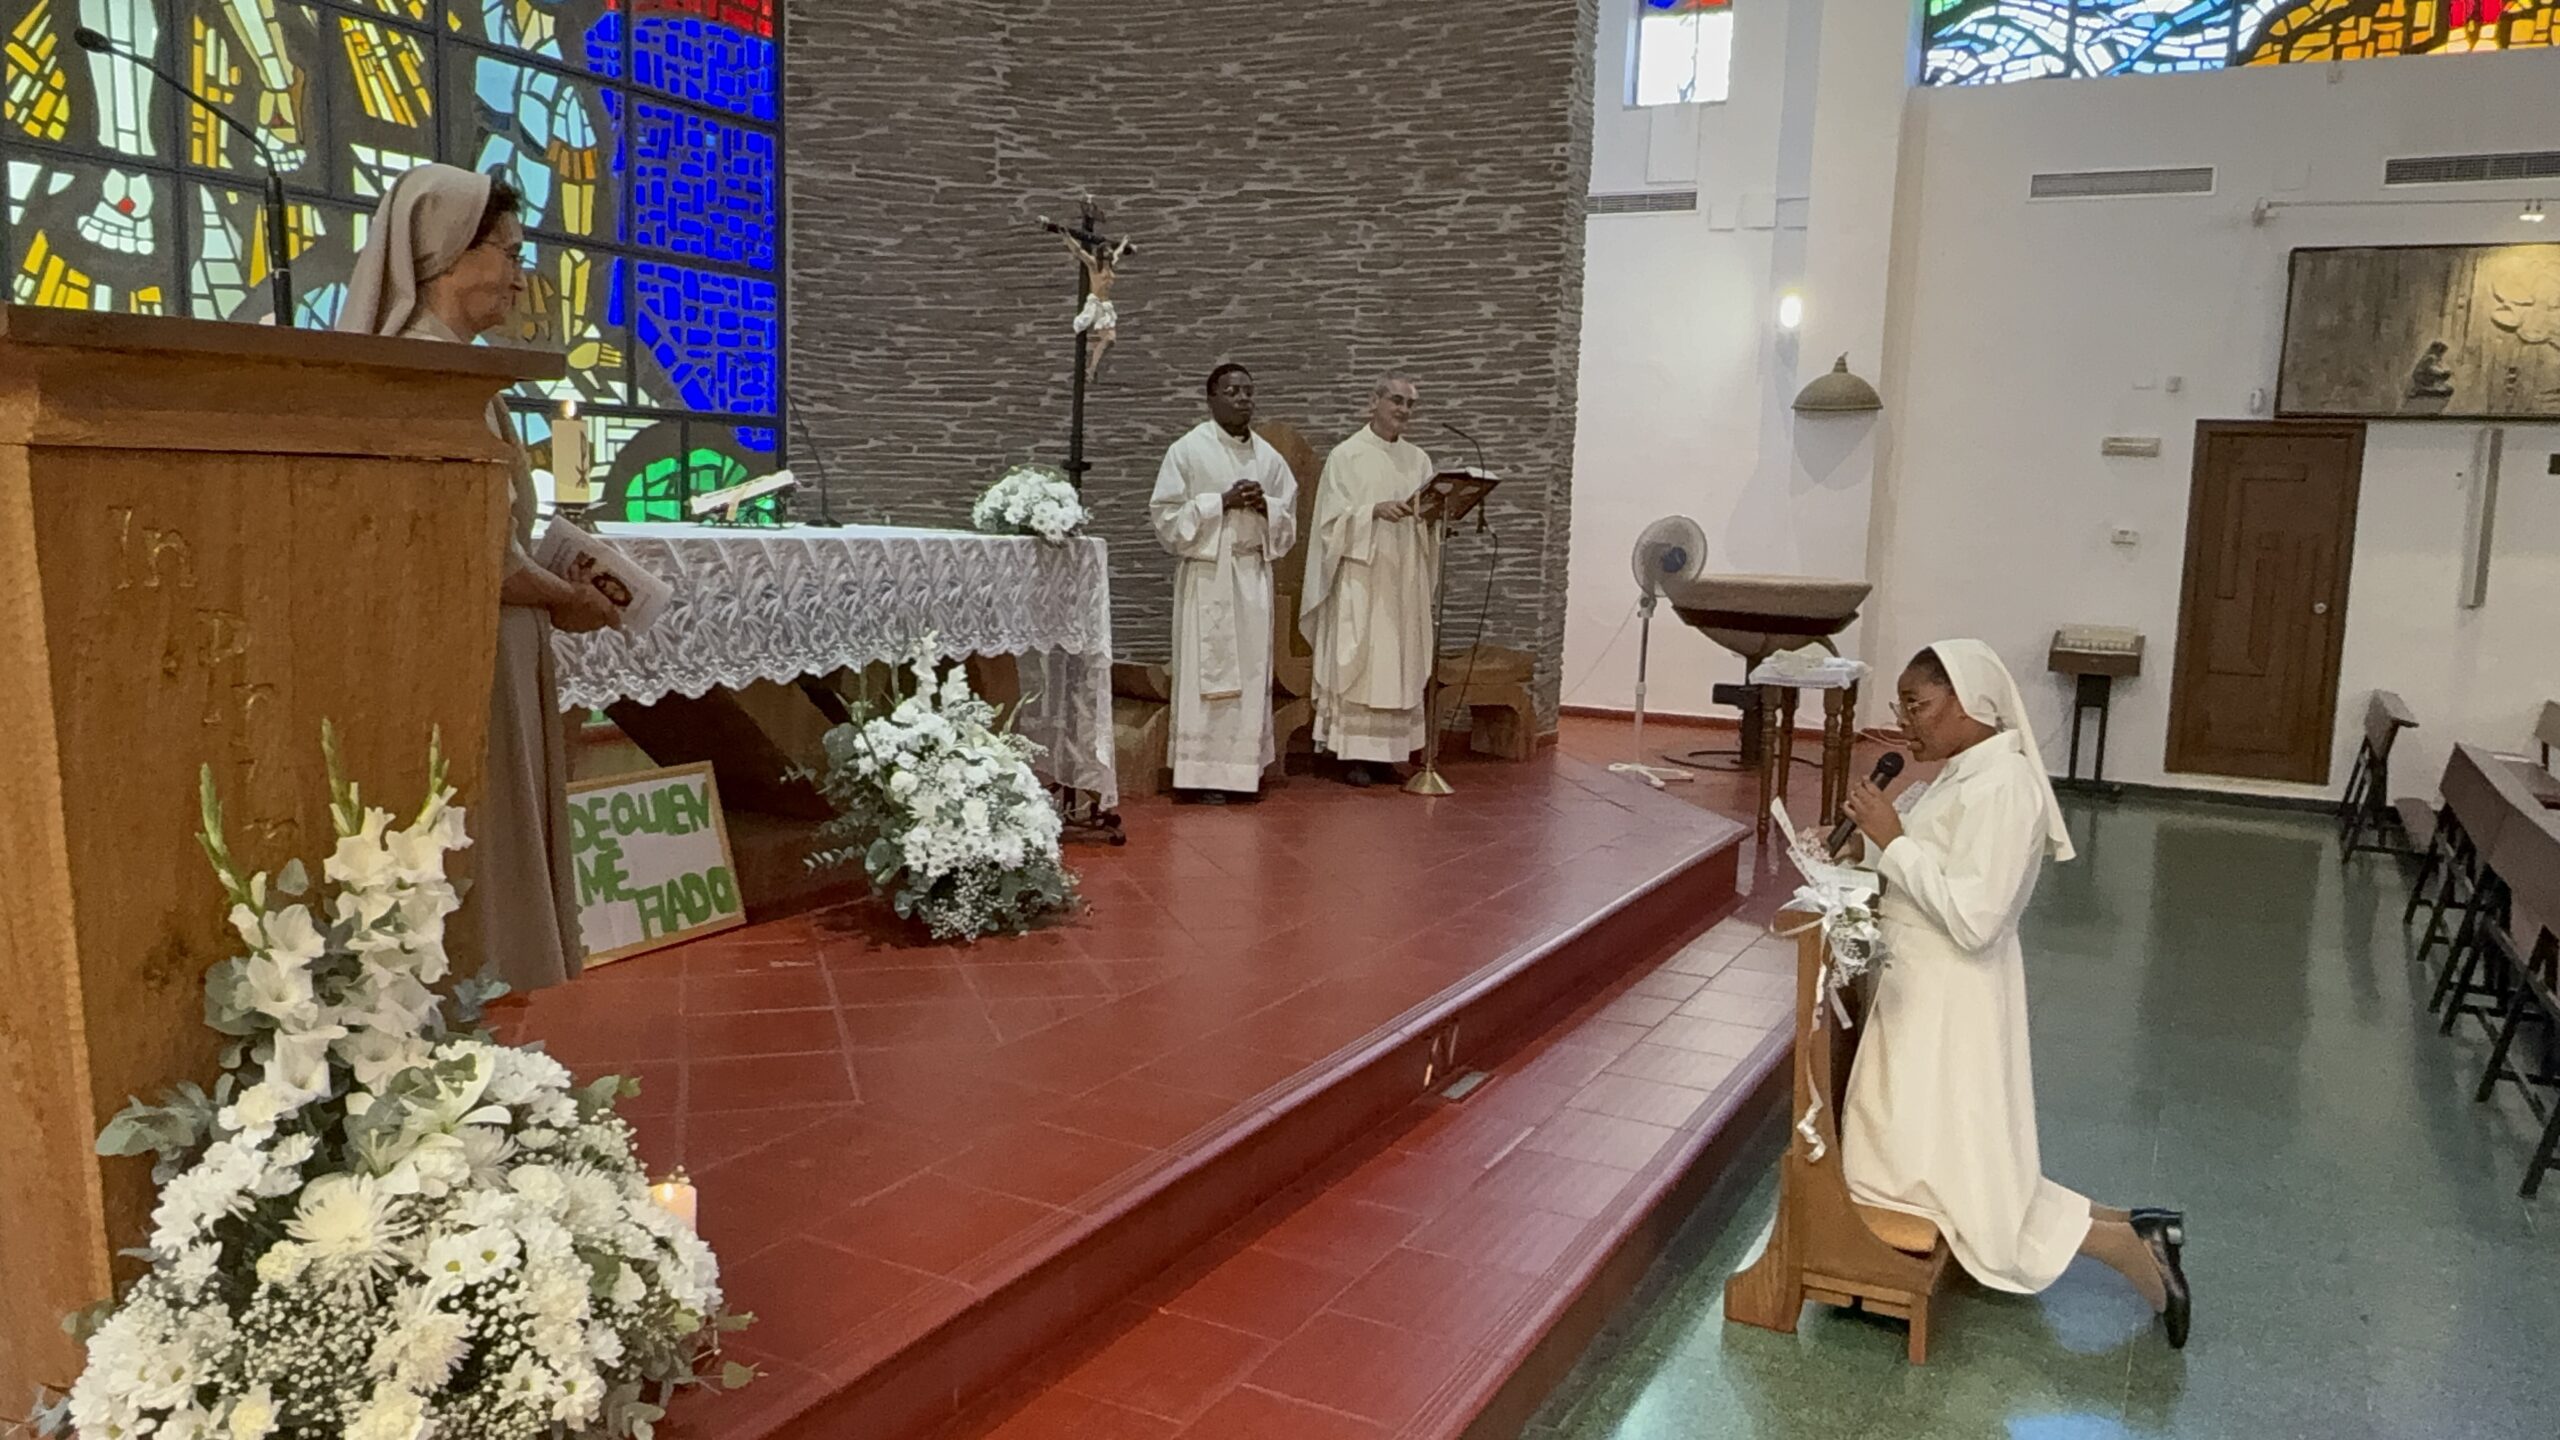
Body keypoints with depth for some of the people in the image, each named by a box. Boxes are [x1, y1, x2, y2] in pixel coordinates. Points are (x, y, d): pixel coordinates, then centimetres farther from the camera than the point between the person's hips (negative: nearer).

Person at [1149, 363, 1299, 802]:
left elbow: (1289, 520, 15)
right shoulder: (1188, 450, -3)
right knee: (1207, 672, -5)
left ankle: (1243, 766, 13)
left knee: (1251, 673, 6)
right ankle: (1202, 772, 0)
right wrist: (1222, 501, -15)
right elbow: (1166, 514, -7)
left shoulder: (1268, 456, 11)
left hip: (1253, 574, 5)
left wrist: (1264, 505, -6)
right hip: (1206, 574, -5)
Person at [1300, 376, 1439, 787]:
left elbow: (1429, 520, 14)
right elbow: (1334, 518, -7)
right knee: (1358, 663, -5)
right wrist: (1375, 511, -22)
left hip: (1405, 580, 5)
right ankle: (1354, 753, -2)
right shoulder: (1346, 455, -2)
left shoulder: (1418, 459, 13)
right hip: (1360, 578, -5)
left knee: (1400, 665, 5)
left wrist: (1430, 516, -9)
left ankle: (1391, 750, 10)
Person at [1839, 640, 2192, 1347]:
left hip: (1954, 1004, -10)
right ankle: (2133, 1227, 20)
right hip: (1919, 994, 10)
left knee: (1957, 1173, 1)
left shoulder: (2001, 787, -22)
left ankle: (2133, 1250, 11)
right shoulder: (1964, 776, 8)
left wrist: (1893, 841, -23)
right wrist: (1864, 844, 1)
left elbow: (1972, 919, -28)